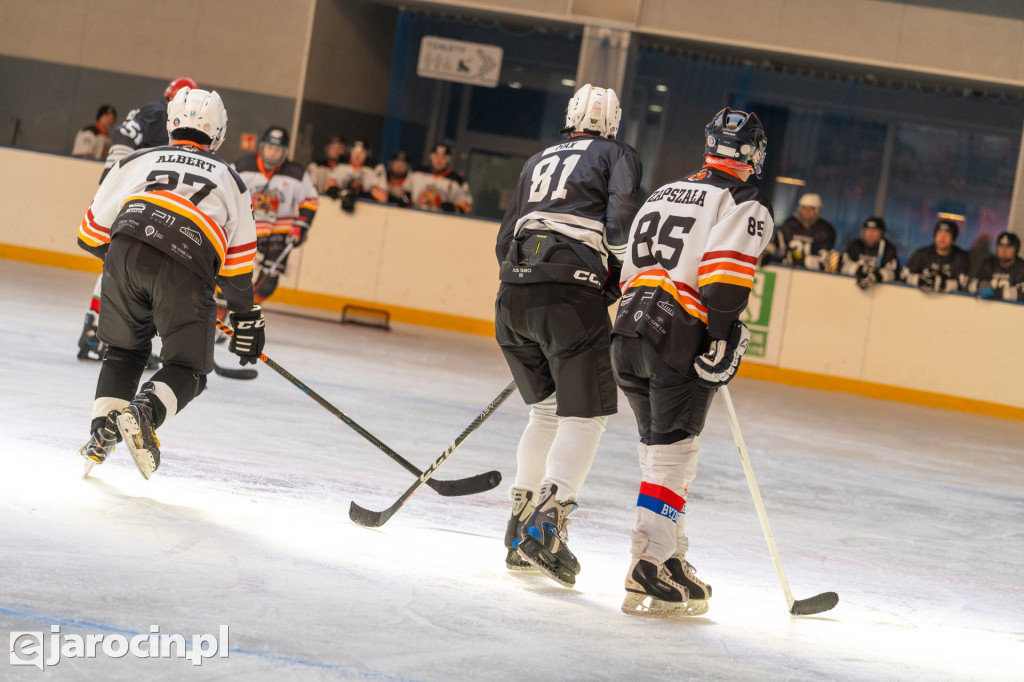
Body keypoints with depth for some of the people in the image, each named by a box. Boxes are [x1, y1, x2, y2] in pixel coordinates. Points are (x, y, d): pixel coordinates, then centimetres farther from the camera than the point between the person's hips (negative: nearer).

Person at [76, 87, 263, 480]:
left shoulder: (138, 161, 29)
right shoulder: (229, 178, 29)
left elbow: (92, 235, 28)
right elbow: (239, 262, 26)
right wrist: (247, 319, 35)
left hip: (127, 247, 2)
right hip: (187, 267, -2)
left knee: (125, 350, 24)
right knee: (189, 369, 10)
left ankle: (103, 430, 7)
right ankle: (143, 413, -18)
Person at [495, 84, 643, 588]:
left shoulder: (537, 162, 29)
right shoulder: (618, 155, 13)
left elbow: (505, 241, 28)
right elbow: (621, 214, -6)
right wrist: (623, 273, 4)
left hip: (514, 296, 6)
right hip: (572, 294, -6)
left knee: (547, 409, 20)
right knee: (584, 414, -4)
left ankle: (521, 522, 19)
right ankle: (549, 519, -22)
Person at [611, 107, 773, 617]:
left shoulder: (661, 195, 23)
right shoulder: (747, 206, 0)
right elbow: (724, 273, -16)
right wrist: (723, 338, -16)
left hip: (629, 331, 7)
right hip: (681, 339, -7)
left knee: (661, 451, 17)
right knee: (673, 457, -6)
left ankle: (670, 559, 20)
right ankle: (646, 575, -13)